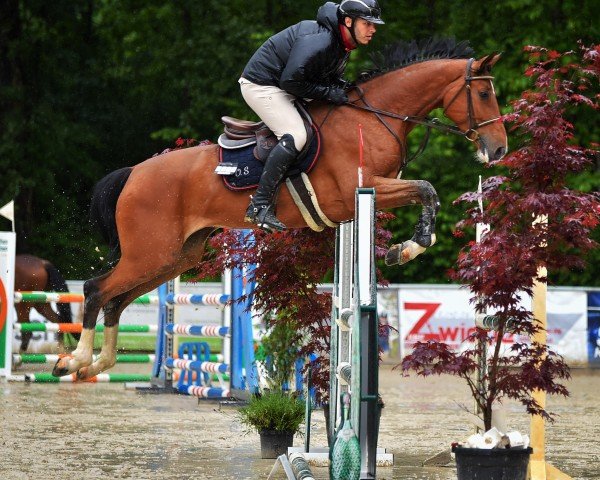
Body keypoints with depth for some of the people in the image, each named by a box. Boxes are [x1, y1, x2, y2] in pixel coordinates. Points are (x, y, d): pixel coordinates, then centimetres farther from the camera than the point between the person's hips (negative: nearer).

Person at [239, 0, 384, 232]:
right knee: (294, 136, -25)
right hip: (261, 85, -11)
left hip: (282, 89, 11)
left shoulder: (342, 44, 3)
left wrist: (343, 87, -5)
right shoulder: (319, 41, -28)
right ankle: (260, 205, -25)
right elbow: (290, 81, -28)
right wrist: (328, 93, -22)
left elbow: (329, 79, 15)